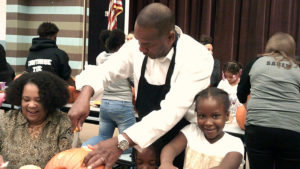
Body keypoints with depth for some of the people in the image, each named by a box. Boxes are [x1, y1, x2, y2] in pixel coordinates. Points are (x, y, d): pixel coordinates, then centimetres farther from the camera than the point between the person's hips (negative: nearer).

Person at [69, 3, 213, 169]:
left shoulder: (198, 58, -27)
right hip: (145, 138, 4)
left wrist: (121, 142, -45)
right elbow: (105, 72, -3)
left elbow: (172, 111, -36)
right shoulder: (139, 44, -11)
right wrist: (84, 96, -25)